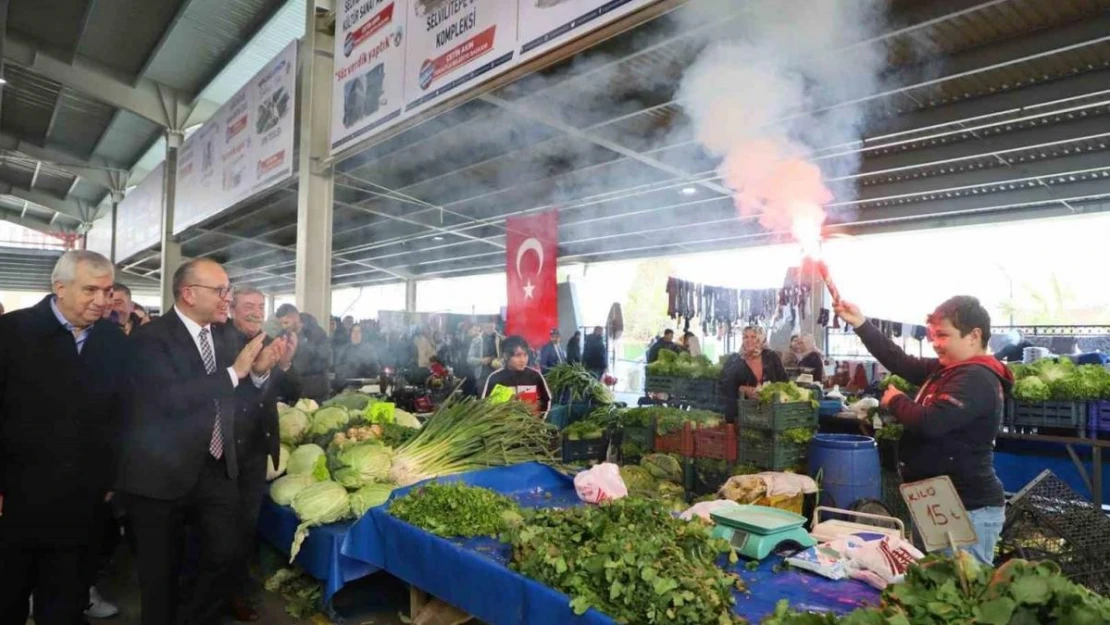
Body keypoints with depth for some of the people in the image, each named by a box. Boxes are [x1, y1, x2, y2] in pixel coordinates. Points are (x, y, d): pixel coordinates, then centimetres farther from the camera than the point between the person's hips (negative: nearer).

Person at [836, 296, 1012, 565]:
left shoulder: (976, 379, -20)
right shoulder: (946, 370, 10)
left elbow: (929, 423, -30)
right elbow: (901, 362, 9)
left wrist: (895, 401, -10)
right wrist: (860, 324, 3)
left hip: (967, 510, -10)